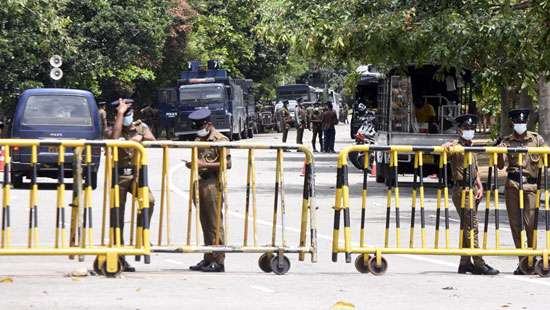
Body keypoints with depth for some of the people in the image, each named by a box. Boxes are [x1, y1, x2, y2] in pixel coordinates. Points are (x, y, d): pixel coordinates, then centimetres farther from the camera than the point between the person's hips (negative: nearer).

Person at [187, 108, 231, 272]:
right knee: (205, 223, 11)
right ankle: (208, 259, 15)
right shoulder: (199, 140, 18)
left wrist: (205, 164, -18)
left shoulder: (220, 140, -7)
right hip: (200, 183, 8)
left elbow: (227, 164, -13)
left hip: (212, 183, -8)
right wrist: (193, 164, 5)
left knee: (215, 223, -8)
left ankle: (218, 261, -7)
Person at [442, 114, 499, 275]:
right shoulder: (455, 146, -6)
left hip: (473, 188, 8)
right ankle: (479, 263, -14)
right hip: (461, 189, -8)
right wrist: (445, 147, -47)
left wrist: (480, 187, 8)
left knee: (467, 227, 11)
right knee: (471, 227, -11)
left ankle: (465, 263, 16)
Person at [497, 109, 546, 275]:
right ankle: (522, 262, 7)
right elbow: (501, 165, 1)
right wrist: (500, 153, -17)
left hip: (531, 185, -1)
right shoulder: (507, 141, 10)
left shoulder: (536, 139, 10)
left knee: (530, 223, -9)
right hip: (512, 185, 1)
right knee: (515, 224, 1)